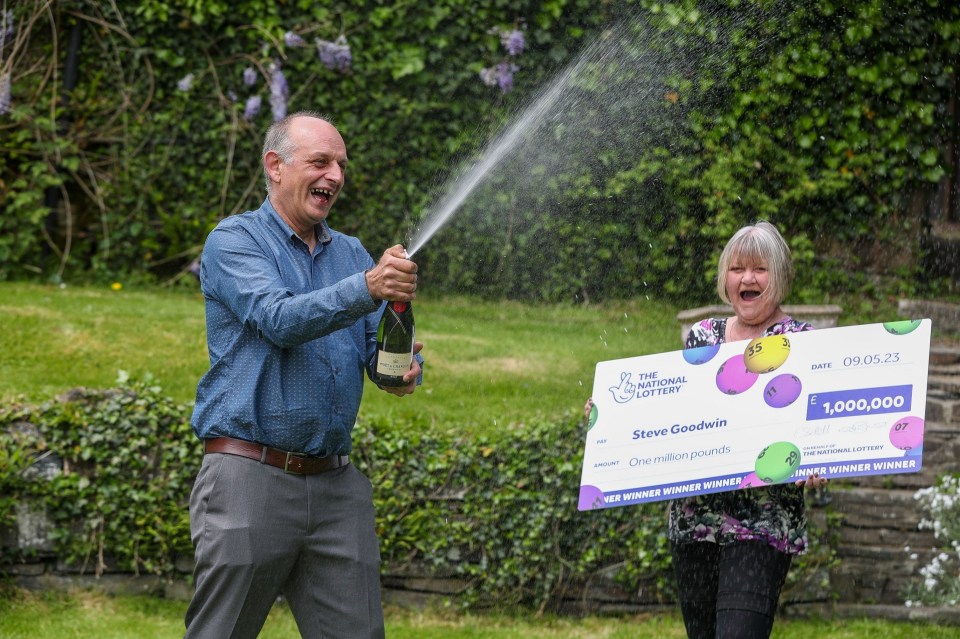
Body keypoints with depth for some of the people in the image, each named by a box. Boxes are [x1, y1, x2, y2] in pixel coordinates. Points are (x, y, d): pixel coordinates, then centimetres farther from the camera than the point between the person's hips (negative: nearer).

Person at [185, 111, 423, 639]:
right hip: (251, 477, -5)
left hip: (336, 485, 5)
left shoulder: (351, 253, 18)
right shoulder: (234, 242, -1)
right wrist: (367, 289, -32)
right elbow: (280, 320, -18)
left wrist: (404, 372, -14)